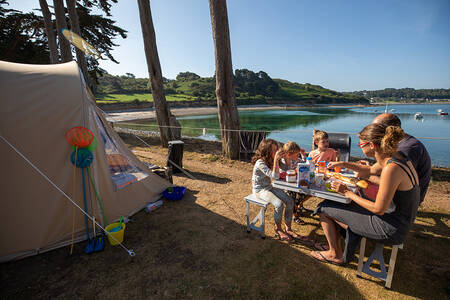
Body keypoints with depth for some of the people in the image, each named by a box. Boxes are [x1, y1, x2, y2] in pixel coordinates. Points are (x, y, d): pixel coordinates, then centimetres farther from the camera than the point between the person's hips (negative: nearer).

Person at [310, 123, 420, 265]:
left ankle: (335, 254, 21)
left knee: (324, 208, -3)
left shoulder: (392, 168, -29)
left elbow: (379, 209, -23)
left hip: (390, 229, -9)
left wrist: (347, 193, -15)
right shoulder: (395, 157, -1)